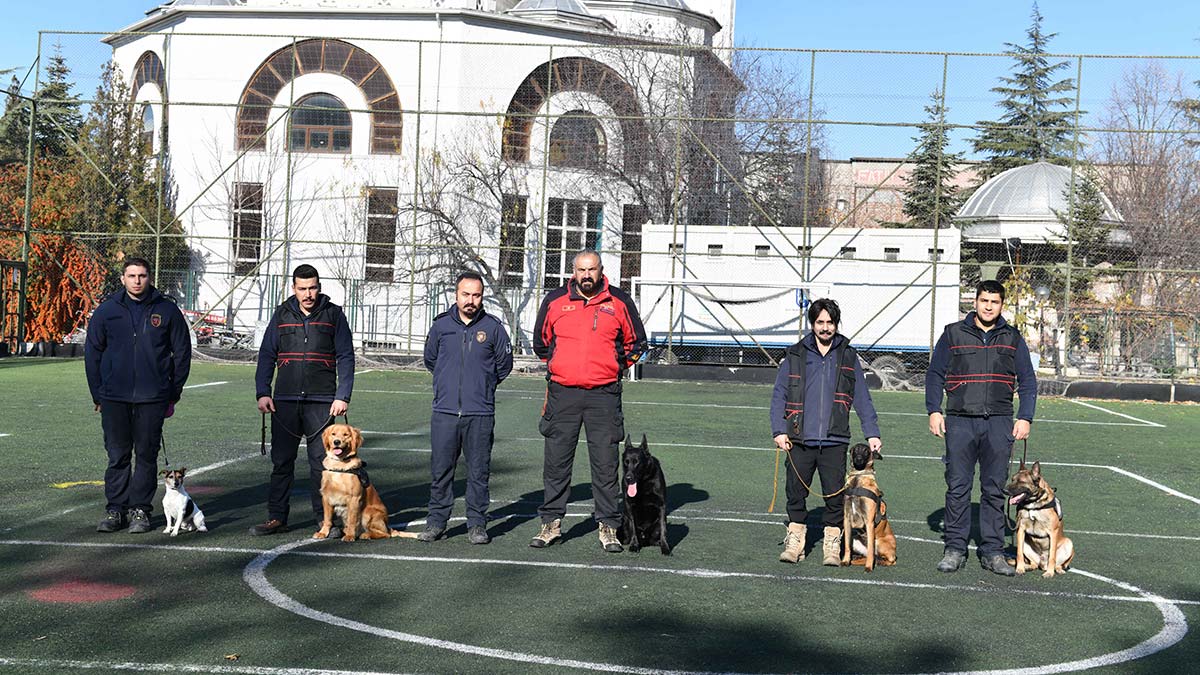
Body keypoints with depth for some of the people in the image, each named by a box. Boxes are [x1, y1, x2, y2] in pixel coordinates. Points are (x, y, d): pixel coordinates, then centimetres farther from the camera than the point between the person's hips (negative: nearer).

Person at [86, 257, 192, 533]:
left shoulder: (166, 310, 1)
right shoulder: (107, 310, 4)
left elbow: (182, 352, 7)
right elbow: (92, 352, 10)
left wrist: (174, 392, 6)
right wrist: (97, 394, 6)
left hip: (153, 397, -1)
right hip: (114, 397, 1)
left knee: (146, 455, 4)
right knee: (117, 455, 5)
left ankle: (140, 510, 11)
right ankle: (115, 509, 13)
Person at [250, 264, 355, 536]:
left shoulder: (333, 315, 4)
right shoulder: (282, 314, 9)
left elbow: (346, 358, 3)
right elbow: (266, 355, 11)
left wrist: (342, 396, -6)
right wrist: (262, 392, 0)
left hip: (321, 402, -2)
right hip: (284, 401, 2)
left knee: (322, 462, 0)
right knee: (281, 461, 5)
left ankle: (325, 519, 8)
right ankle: (276, 518, 12)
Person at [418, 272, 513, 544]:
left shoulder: (493, 327, 2)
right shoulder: (441, 325, 6)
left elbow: (504, 364, 13)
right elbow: (430, 359, 22)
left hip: (481, 413, -1)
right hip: (445, 411, 1)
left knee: (478, 472, 3)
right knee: (440, 469, 3)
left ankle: (477, 524, 10)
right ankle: (436, 521, 12)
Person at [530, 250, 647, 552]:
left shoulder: (619, 301, 3)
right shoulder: (555, 301, 5)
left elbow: (636, 342, 14)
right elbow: (541, 341, 20)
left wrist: (615, 367, 8)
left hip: (604, 394, -1)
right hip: (562, 393, 1)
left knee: (606, 464, 1)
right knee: (556, 462, 5)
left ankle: (608, 526, 9)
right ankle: (551, 523, 14)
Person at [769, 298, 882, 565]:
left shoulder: (848, 356, 10)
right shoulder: (795, 355, 7)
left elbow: (862, 399, 11)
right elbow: (779, 395, 6)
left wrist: (872, 433, 3)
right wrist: (779, 430, -5)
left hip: (835, 440, 0)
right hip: (800, 439, 0)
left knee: (835, 493, -1)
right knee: (796, 492, 3)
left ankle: (832, 544, 11)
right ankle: (795, 540, 16)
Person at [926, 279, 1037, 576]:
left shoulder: (1013, 339, 10)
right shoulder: (953, 334, 6)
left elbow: (1028, 381, 12)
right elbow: (935, 374, 8)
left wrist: (1025, 418, 1)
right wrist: (934, 410, -2)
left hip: (999, 423, 1)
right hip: (960, 421, -1)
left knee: (995, 490, 4)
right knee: (957, 487, -2)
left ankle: (992, 551, 9)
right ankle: (955, 549, 4)